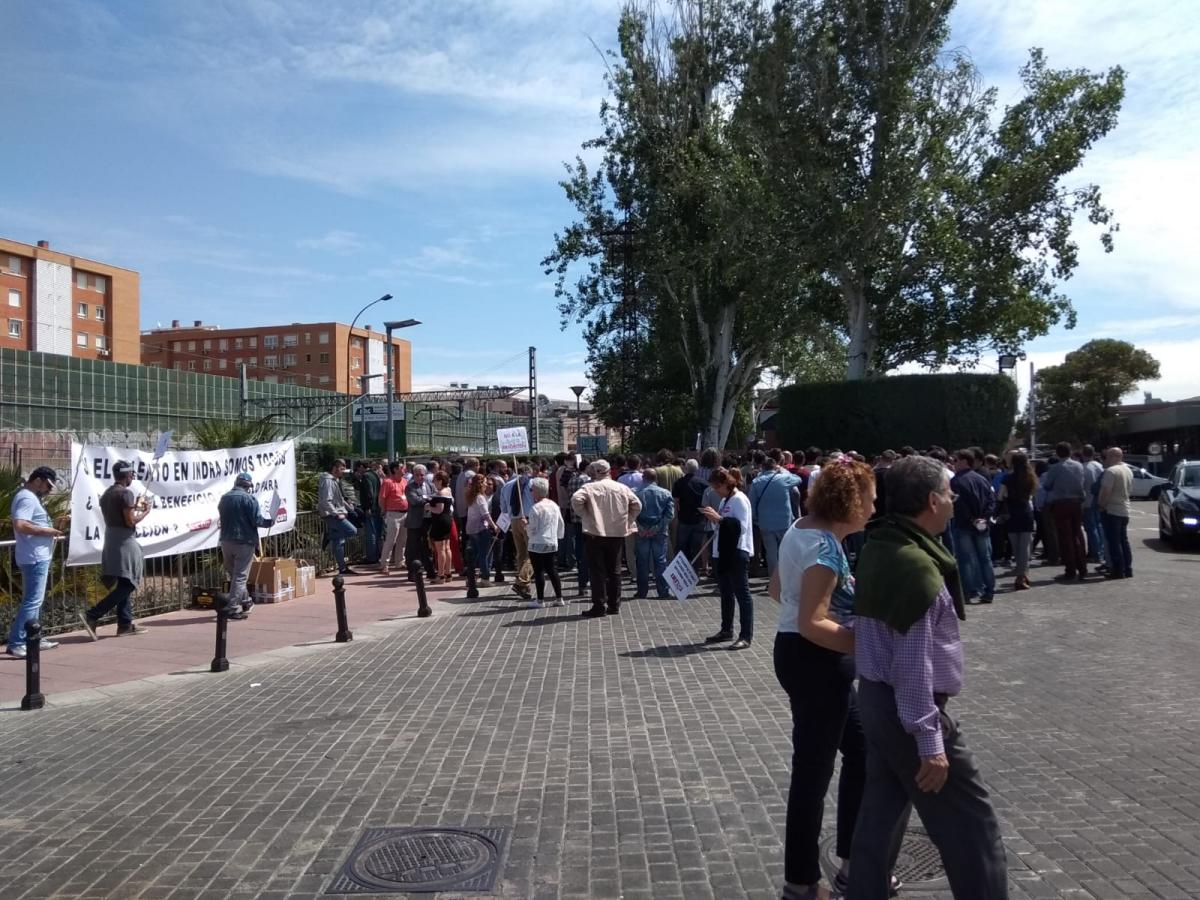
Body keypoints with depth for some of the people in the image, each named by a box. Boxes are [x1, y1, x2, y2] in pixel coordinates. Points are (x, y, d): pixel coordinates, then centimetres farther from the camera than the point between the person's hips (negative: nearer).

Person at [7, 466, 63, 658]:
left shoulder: (30, 497, 17)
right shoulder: (27, 498, -15)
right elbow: (20, 525, -27)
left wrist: (51, 525, 13)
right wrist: (46, 531, -19)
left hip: (38, 557, 11)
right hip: (35, 558, -11)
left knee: (34, 600, 16)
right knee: (32, 601, -10)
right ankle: (15, 644, -10)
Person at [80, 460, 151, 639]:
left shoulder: (106, 494, 14)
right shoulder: (126, 493, -13)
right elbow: (130, 522, -17)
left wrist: (134, 507, 21)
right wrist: (145, 511, -1)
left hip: (111, 543, 9)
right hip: (125, 543, -9)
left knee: (123, 585, 12)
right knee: (127, 585, -6)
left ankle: (125, 624, 12)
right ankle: (92, 616, -14)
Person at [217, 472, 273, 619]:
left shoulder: (224, 498, 8)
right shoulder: (248, 498, -11)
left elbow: (223, 519, 16)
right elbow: (257, 520, -15)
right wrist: (270, 522, 2)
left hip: (226, 541, 6)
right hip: (244, 541, -6)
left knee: (233, 574, 19)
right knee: (240, 576, -1)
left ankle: (245, 602, 31)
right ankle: (232, 608, -6)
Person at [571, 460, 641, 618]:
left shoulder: (590, 487, -6)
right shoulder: (622, 488, 6)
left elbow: (576, 500, -22)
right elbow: (637, 504, 5)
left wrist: (584, 516, -9)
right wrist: (627, 521, 11)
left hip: (595, 534, -4)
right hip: (617, 534, 4)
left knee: (597, 571, 1)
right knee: (614, 570, 13)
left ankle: (599, 606, 0)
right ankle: (614, 605, 17)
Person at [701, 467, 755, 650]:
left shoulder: (739, 499, -13)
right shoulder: (725, 500, 14)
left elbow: (741, 526, -23)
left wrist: (719, 519, -24)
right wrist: (714, 519, 3)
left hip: (737, 552, -10)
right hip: (723, 552, 10)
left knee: (742, 593, -4)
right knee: (726, 593, 17)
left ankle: (746, 636, -1)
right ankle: (726, 631, 28)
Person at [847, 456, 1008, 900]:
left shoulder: (877, 549, 3)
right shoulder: (917, 566, -24)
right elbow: (914, 664, -24)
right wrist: (930, 742, -19)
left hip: (874, 697, 9)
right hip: (908, 710, -9)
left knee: (878, 811, 18)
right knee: (971, 826, 6)